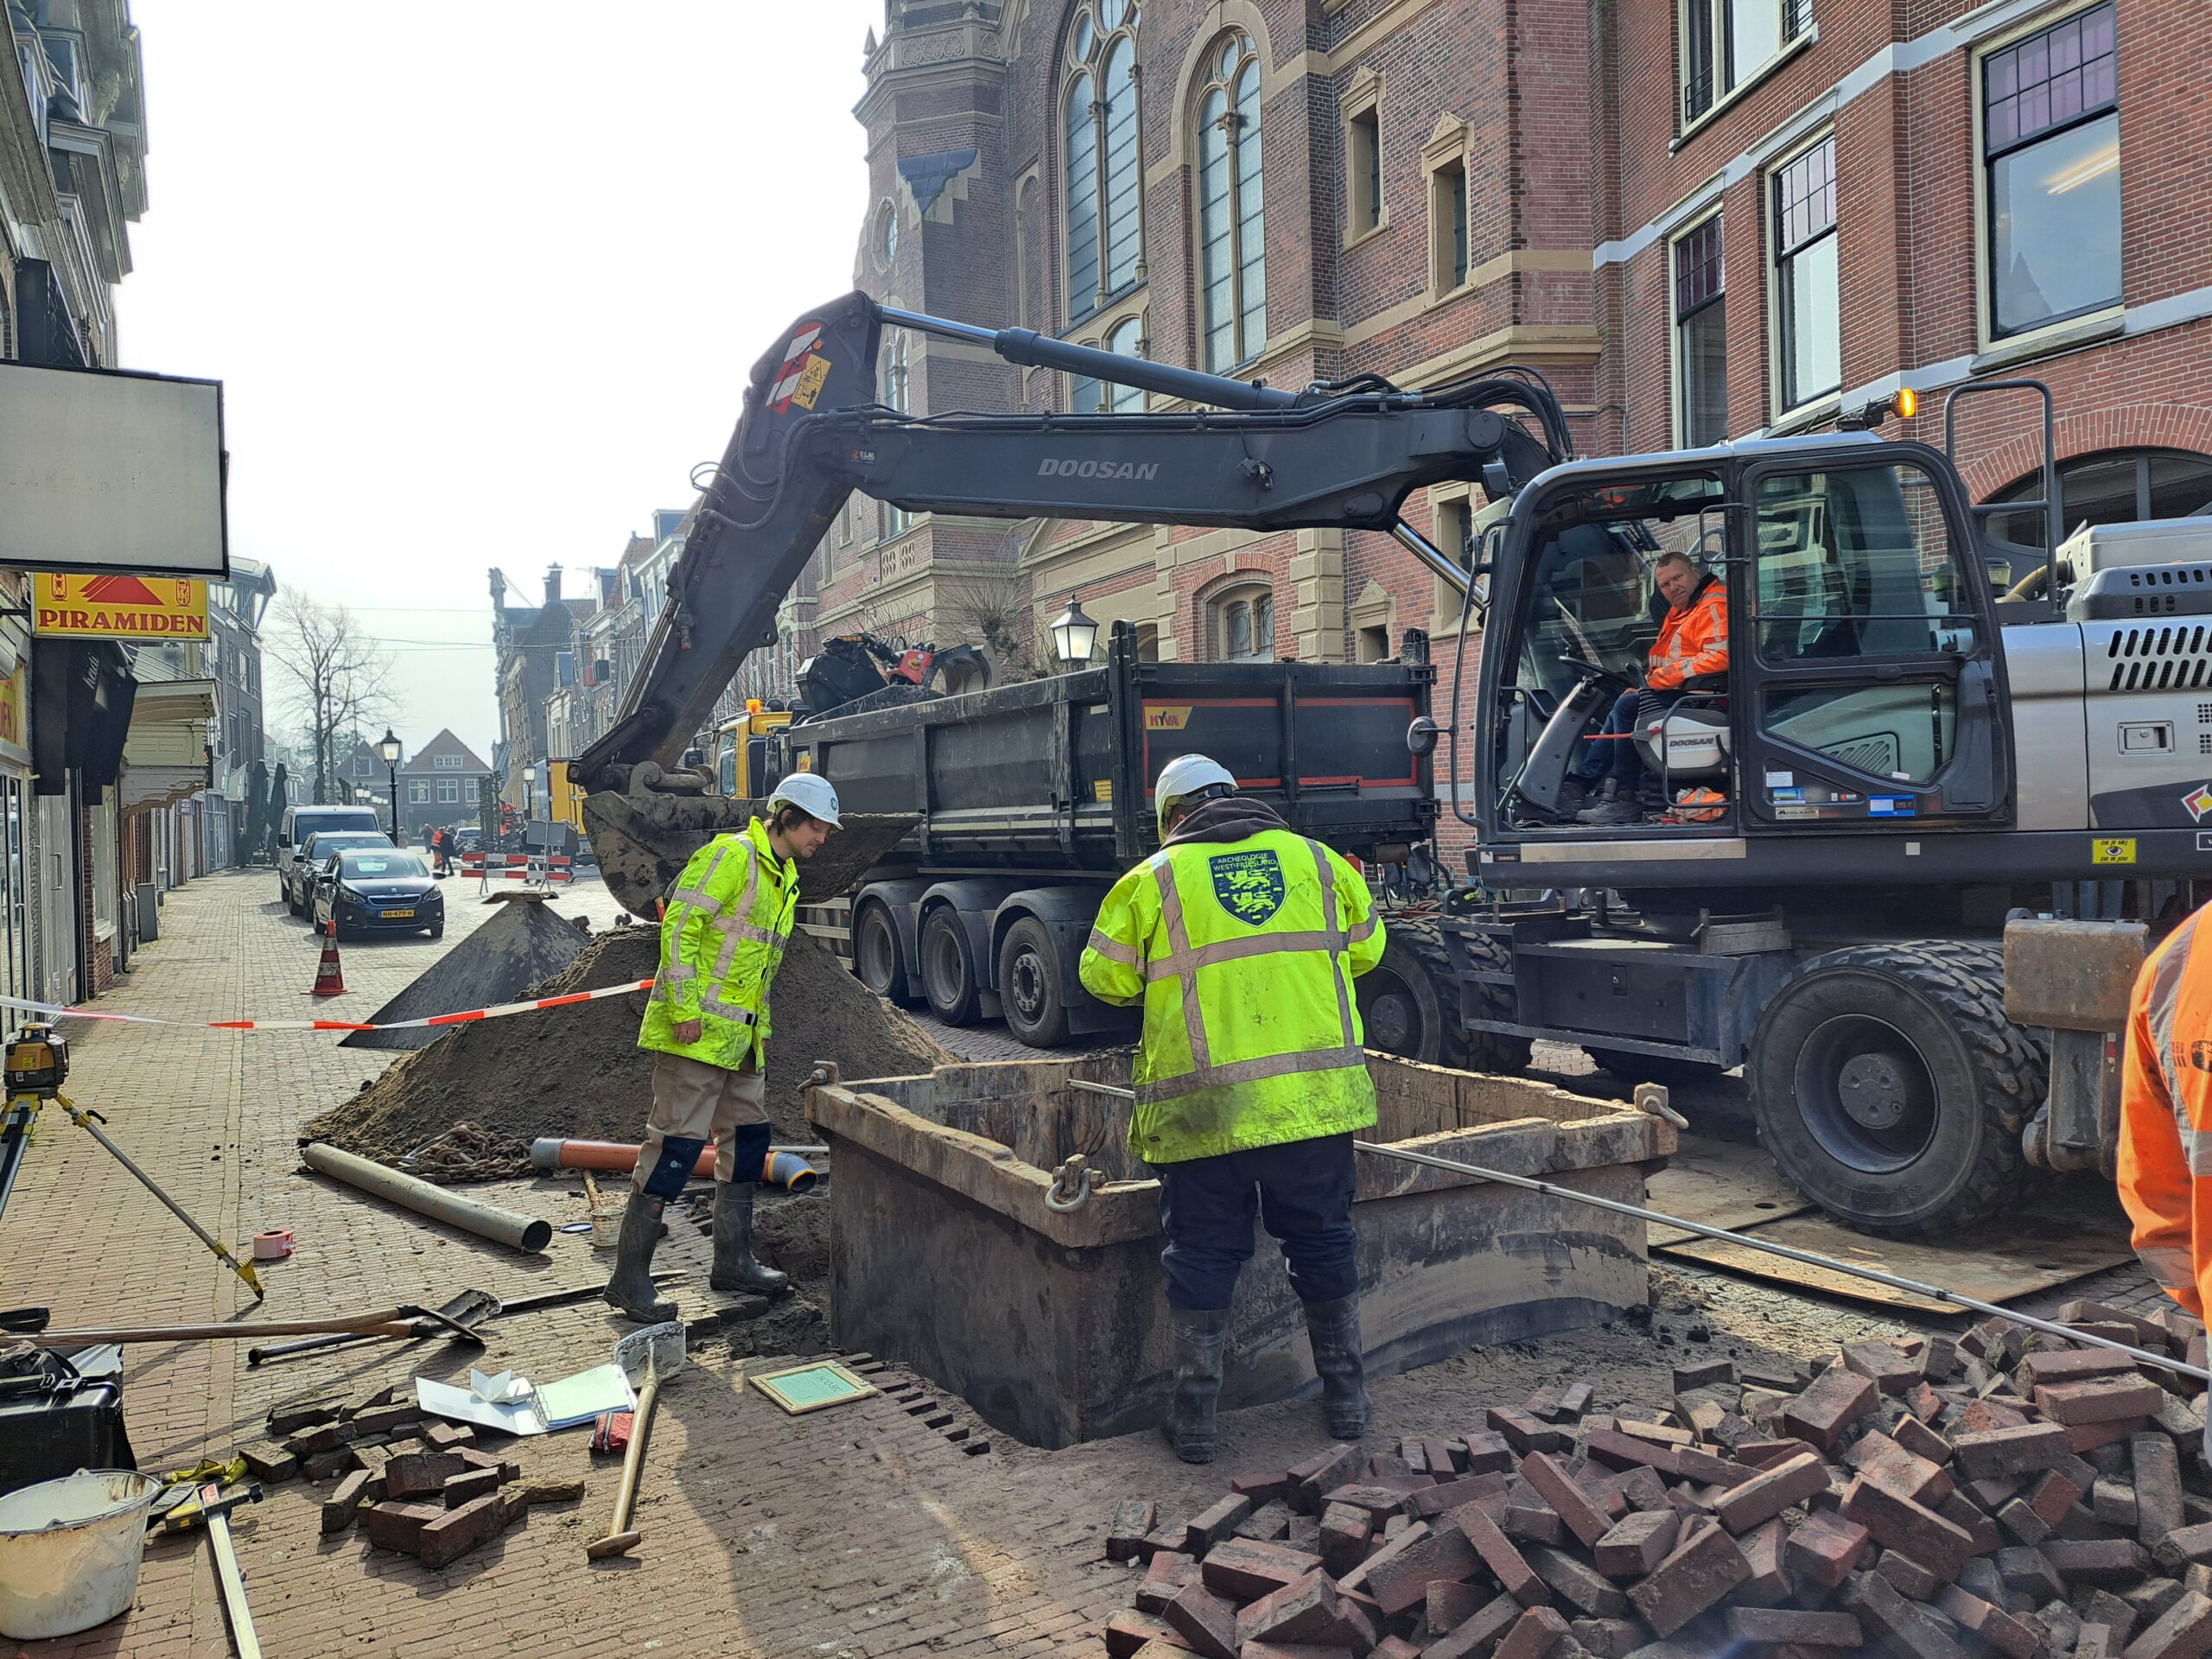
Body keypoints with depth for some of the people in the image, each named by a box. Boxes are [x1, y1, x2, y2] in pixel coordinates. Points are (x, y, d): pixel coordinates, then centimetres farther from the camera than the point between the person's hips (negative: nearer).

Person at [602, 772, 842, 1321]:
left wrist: (760, 1027, 21)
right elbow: (680, 928, -18)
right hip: (697, 1030, -10)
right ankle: (629, 1277, -1)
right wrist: (685, 1008, -21)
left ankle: (733, 1261, 26)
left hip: (740, 1038, 10)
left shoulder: (785, 878, 17)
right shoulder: (730, 856, -13)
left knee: (747, 1138, 14)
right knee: (677, 1143, -9)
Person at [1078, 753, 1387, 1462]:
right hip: (1314, 1096, 2)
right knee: (1324, 1242, 16)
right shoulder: (1317, 860, 9)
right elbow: (1366, 950, 19)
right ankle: (1346, 1395, 27)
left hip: (1203, 1105, -2)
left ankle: (1196, 1416, 15)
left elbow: (1104, 977, 5)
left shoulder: (1154, 879, 0)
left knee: (1203, 1252, 9)